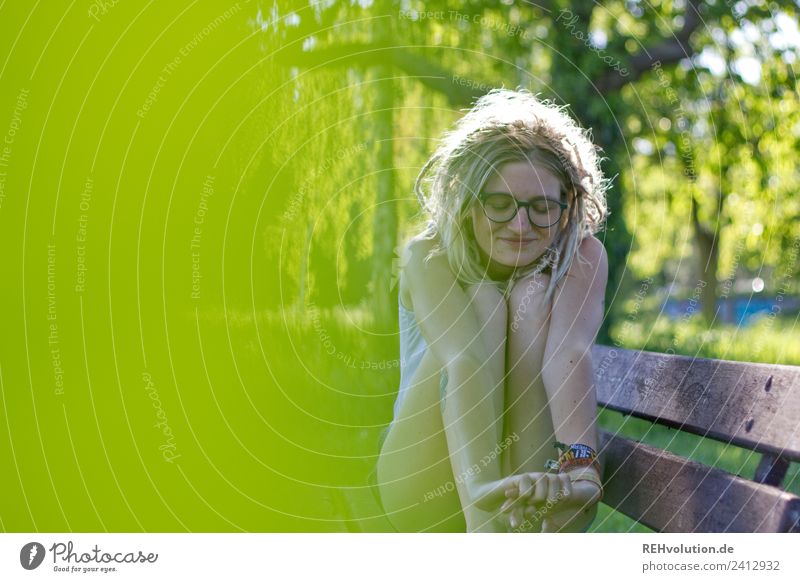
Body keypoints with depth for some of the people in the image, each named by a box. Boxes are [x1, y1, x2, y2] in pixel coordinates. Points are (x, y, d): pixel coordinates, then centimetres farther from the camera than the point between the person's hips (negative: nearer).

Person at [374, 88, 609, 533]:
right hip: (426, 496, -1)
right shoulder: (429, 257, -15)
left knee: (533, 298, -22)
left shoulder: (583, 257, -10)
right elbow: (466, 361, -34)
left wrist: (579, 463, -51)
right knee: (482, 302, -25)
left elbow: (570, 354, -31)